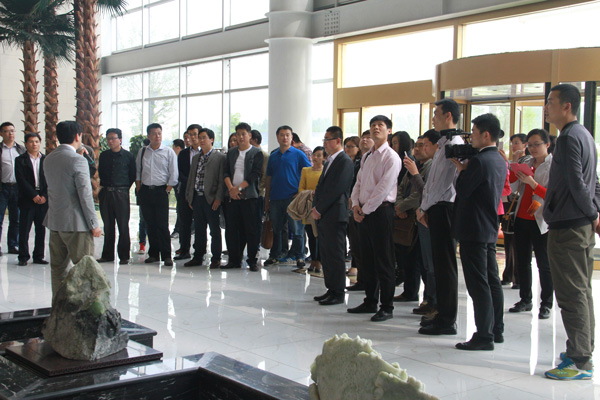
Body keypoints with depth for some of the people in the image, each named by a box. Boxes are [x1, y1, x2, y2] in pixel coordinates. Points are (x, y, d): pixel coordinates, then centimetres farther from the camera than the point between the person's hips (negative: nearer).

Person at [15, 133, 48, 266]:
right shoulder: (20, 160, 4)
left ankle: (39, 256, 12)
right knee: (24, 229, -2)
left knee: (41, 229, 5)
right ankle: (23, 257, 5)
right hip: (27, 199, -2)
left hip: (43, 199, 2)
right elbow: (21, 180, -5)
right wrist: (34, 195, -12)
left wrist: (45, 196, -7)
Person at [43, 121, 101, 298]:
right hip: (75, 223, -8)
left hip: (54, 221, 8)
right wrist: (94, 224, -10)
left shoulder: (48, 159, 8)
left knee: (58, 267, 13)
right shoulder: (77, 160, -15)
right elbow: (85, 195, -15)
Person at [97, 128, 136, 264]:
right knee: (108, 225, 9)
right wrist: (103, 186, 11)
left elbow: (133, 175, 5)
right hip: (105, 193, 4)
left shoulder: (128, 156, 0)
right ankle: (107, 254, 16)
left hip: (121, 193, -4)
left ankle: (124, 255, 4)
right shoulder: (103, 155, 11)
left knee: (123, 225, -3)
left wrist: (124, 187, 3)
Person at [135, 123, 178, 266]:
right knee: (150, 224, 8)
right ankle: (153, 253, 16)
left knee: (162, 225, -6)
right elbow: (137, 172, 13)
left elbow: (173, 175, 0)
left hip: (161, 191, -3)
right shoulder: (142, 152, 10)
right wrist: (139, 190, 5)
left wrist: (167, 190, -6)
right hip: (145, 190, 3)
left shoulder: (169, 152, 1)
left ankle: (166, 255, -1)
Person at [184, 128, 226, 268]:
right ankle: (198, 257, 19)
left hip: (211, 198, -6)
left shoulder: (220, 157, -3)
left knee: (215, 229, 1)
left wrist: (218, 198, -15)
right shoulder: (195, 158, 17)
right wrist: (189, 197, 12)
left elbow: (222, 180, -8)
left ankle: (216, 258, 8)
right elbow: (191, 178, 19)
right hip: (197, 198, 6)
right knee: (199, 230, 11)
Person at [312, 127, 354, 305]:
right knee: (325, 255, 12)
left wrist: (319, 209, -14)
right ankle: (331, 290, 20)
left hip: (334, 215, -9)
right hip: (322, 216, 9)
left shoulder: (345, 162, -11)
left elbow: (336, 189, -17)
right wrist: (315, 207, 8)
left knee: (335, 255, -4)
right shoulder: (329, 161, 19)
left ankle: (338, 294, 3)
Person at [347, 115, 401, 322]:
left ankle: (387, 307, 4)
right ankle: (370, 302, 23)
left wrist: (366, 210, -12)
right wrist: (356, 204, -1)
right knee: (367, 260, 13)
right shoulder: (366, 157, 16)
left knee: (383, 262, -3)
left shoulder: (391, 157, -8)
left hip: (381, 211, -8)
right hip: (364, 213, 8)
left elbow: (383, 188, -15)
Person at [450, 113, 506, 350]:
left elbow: (462, 190, -15)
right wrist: (464, 168, 7)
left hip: (474, 230, -10)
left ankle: (484, 336, -2)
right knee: (492, 280, 15)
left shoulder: (479, 161, -18)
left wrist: (461, 168, 0)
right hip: (490, 228, 10)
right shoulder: (499, 160, 13)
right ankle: (496, 330, 23)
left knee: (478, 284, -6)